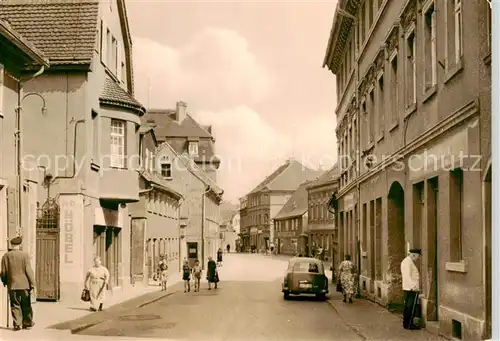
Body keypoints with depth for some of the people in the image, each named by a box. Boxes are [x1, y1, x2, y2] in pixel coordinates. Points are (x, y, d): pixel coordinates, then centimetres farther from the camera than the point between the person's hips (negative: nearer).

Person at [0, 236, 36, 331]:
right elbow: (28, 270, -9)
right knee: (26, 305, 10)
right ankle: (27, 323, 18)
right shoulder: (25, 254, -7)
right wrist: (32, 283, -4)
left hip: (12, 285, 1)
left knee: (15, 305, 7)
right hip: (24, 284, -1)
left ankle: (17, 324, 5)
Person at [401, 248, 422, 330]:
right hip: (412, 289, -10)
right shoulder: (408, 262, -15)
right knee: (412, 307, -5)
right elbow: (407, 276, -23)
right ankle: (409, 324, -2)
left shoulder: (405, 261, 17)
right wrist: (413, 286, -30)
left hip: (407, 288, 10)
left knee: (407, 307, 14)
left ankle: (406, 323, 20)